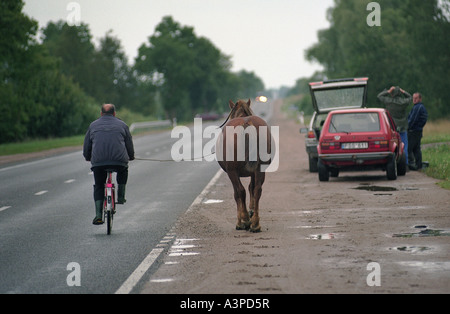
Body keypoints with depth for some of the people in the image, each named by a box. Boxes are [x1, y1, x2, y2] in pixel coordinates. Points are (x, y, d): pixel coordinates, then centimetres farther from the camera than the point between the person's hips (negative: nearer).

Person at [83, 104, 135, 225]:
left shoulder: (93, 125, 17)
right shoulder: (122, 125, 16)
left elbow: (86, 147, 20)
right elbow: (129, 145, 20)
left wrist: (88, 158, 38)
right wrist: (131, 157, 39)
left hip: (98, 162, 0)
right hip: (119, 160, 0)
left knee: (98, 187, 16)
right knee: (123, 171, 33)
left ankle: (98, 215, 4)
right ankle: (121, 196, 22)